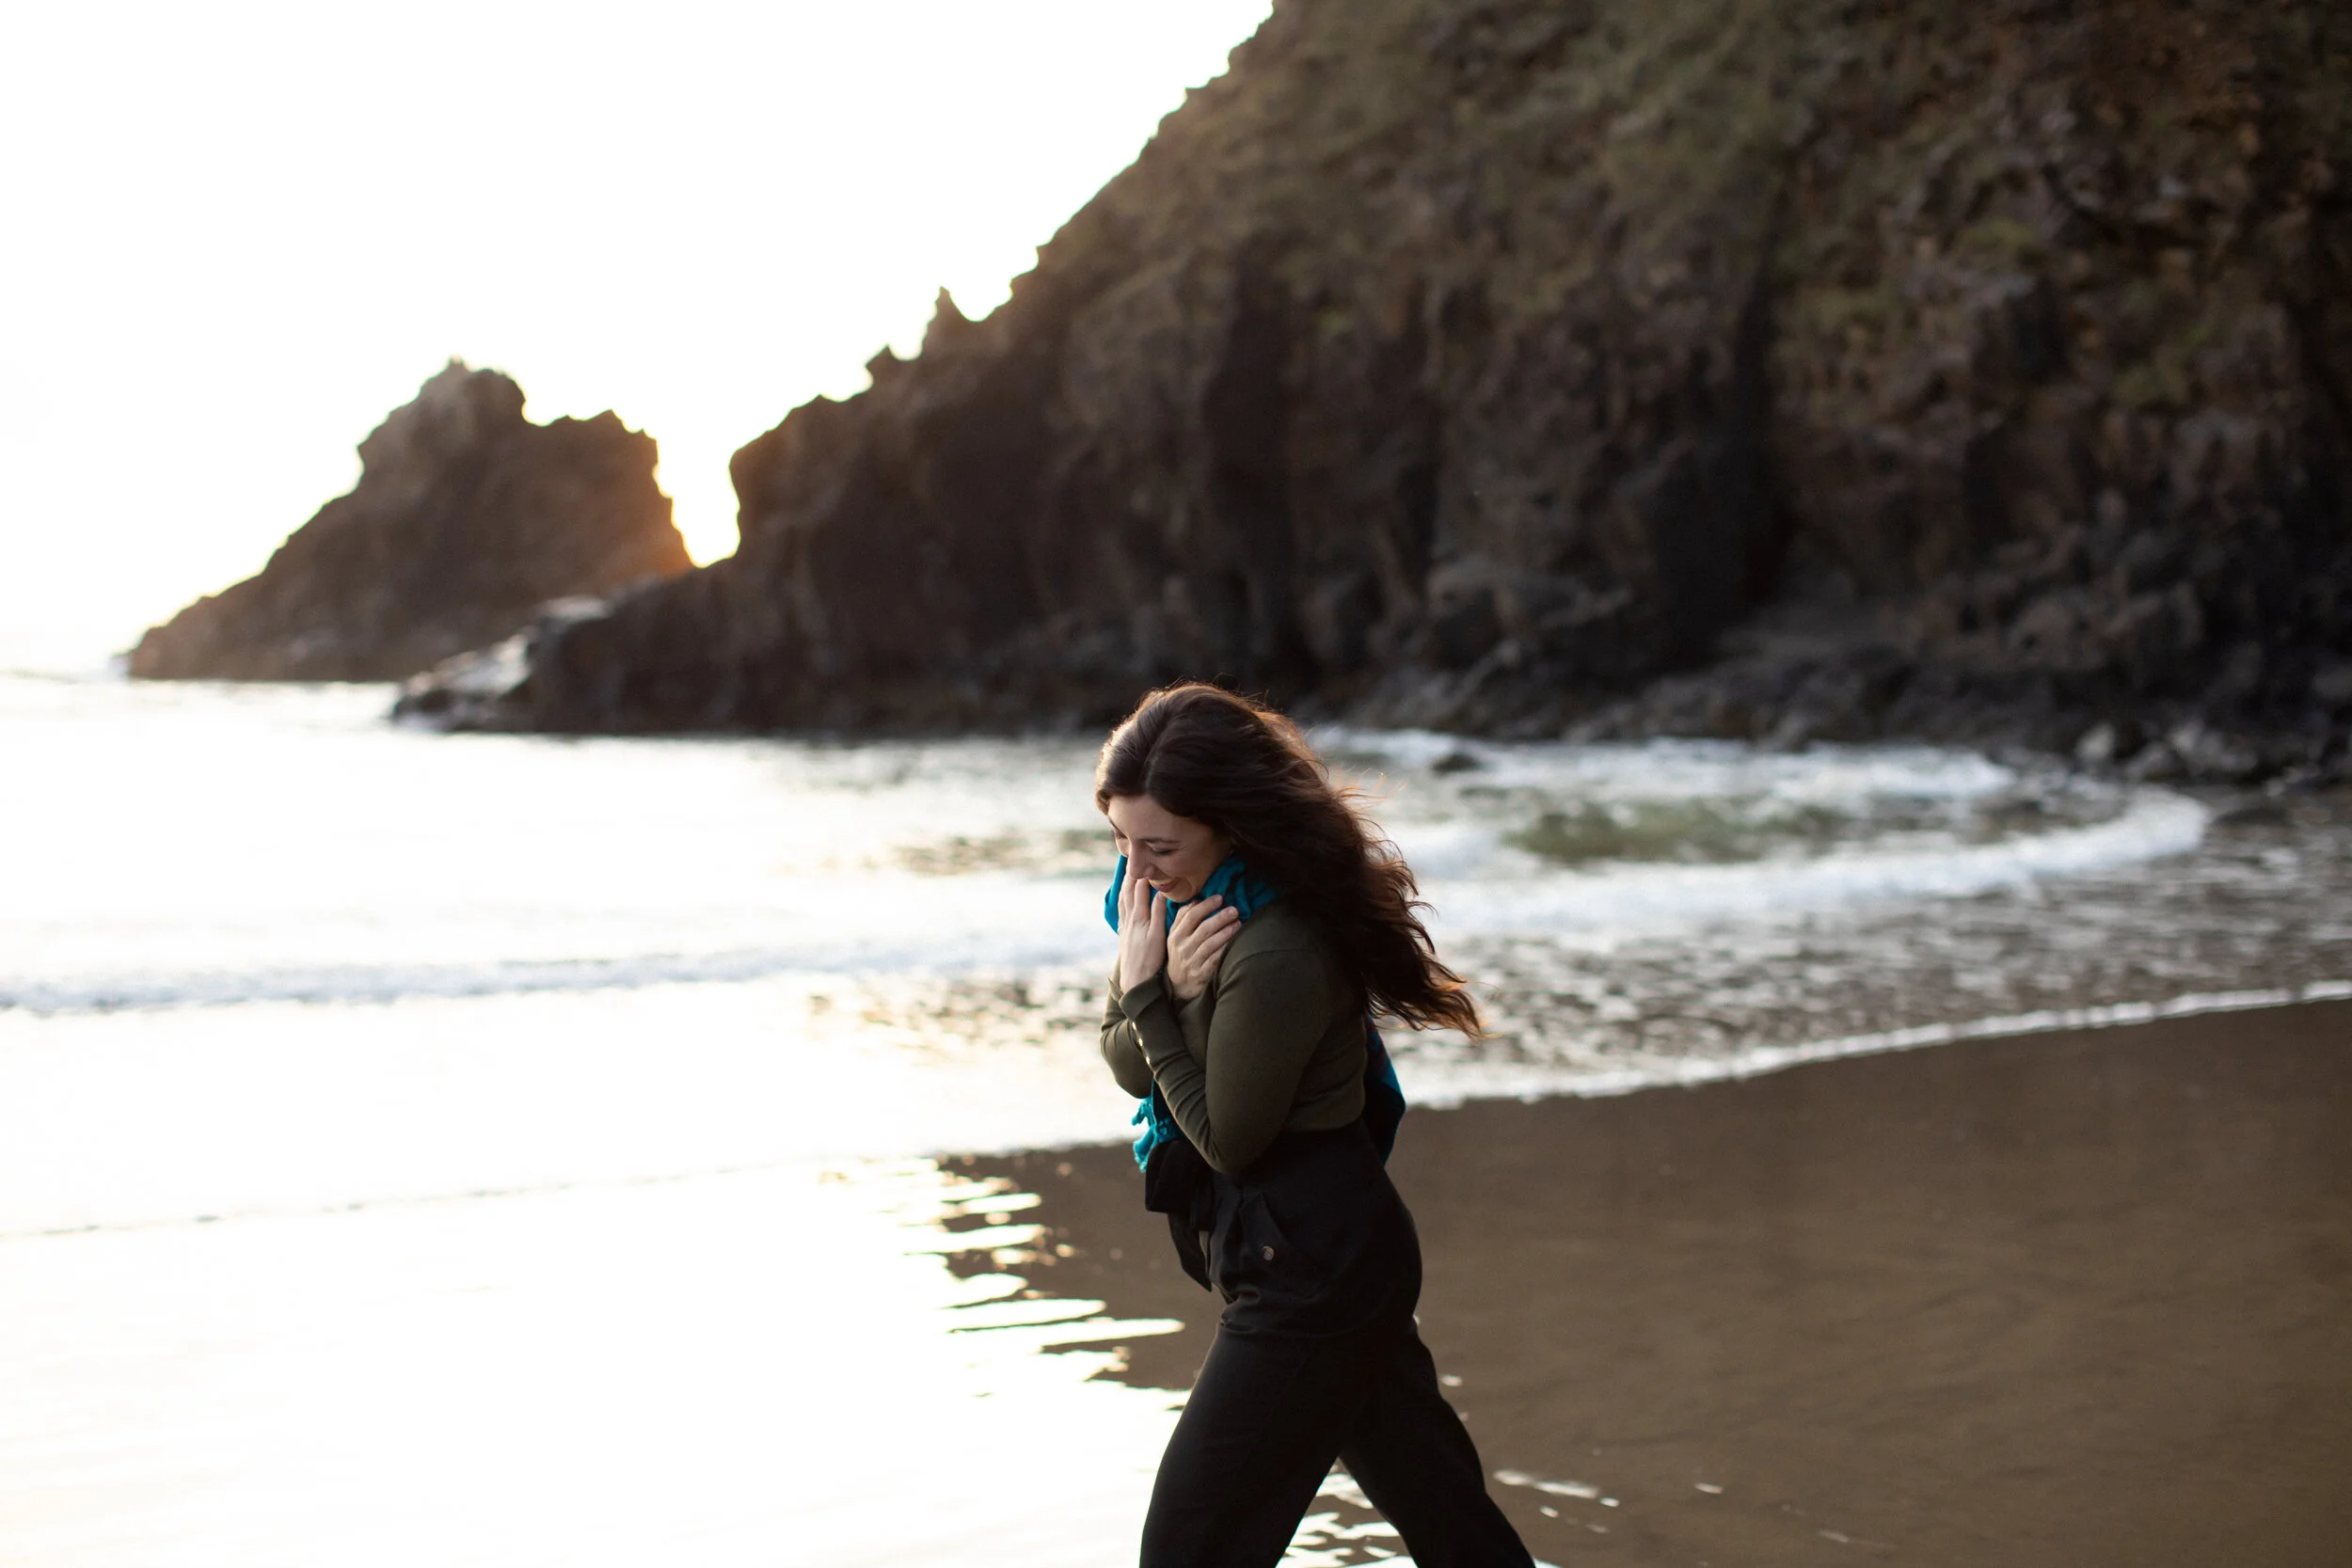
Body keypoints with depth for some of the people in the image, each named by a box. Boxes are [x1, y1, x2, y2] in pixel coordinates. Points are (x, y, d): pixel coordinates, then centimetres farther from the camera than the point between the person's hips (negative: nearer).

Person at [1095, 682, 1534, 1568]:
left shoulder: (1276, 956, -28)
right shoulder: (1180, 895, 1)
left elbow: (1228, 1139, -18)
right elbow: (1126, 1067, 2)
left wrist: (1149, 996, -18)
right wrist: (1162, 989, -18)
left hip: (1311, 1277, -9)